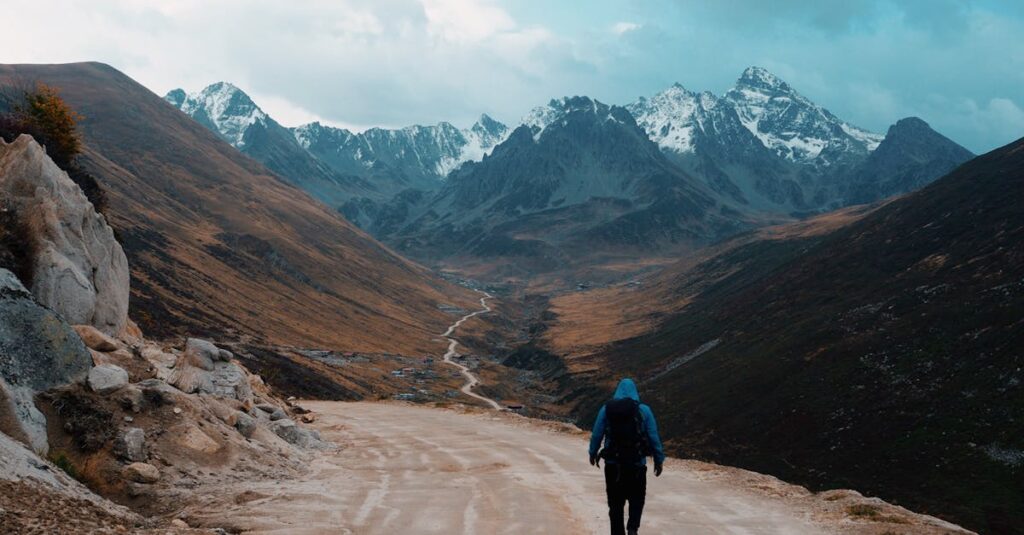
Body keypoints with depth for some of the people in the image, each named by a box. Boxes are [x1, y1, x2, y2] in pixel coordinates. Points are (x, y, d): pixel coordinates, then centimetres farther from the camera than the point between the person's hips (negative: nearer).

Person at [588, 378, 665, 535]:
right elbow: (654, 437, -2)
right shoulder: (644, 410, -3)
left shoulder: (606, 409, 0)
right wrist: (659, 460, 7)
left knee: (616, 502, 11)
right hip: (637, 464, -1)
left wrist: (593, 453, 19)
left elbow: (596, 434, 4)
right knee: (637, 498, 14)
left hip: (613, 464, 1)